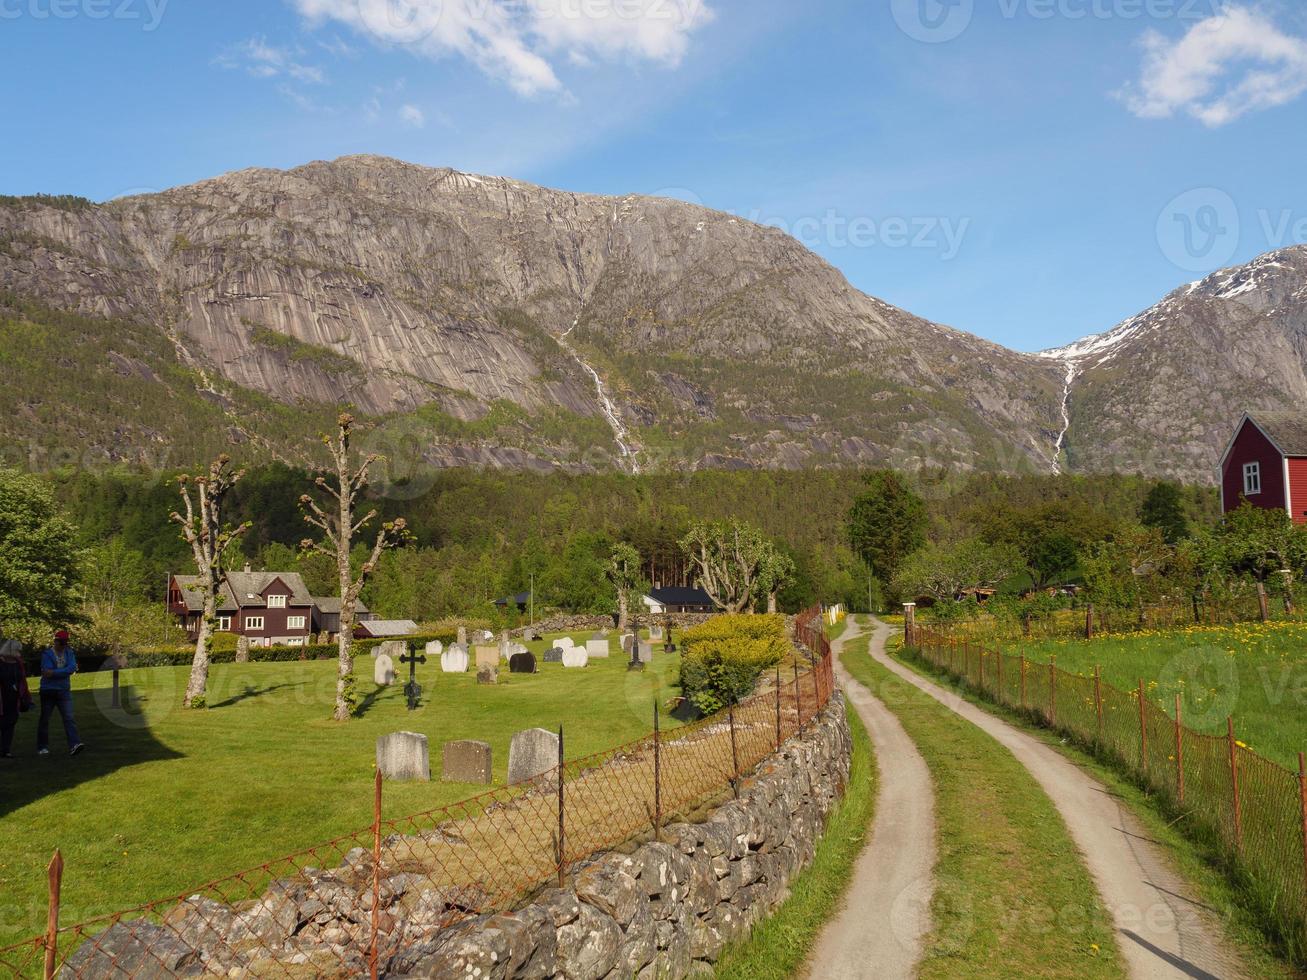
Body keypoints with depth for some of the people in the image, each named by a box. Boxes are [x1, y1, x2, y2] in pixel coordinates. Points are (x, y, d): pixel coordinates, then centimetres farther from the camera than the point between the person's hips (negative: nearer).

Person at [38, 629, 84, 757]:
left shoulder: (69, 653, 6)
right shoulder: (47, 654, -5)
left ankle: (74, 745, -21)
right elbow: (47, 672, -17)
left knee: (69, 718, -10)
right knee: (44, 719, 8)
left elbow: (71, 669, -11)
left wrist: (54, 672, -17)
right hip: (48, 691, -2)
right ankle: (42, 747, 21)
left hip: (64, 691, 2)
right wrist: (64, 671, -15)